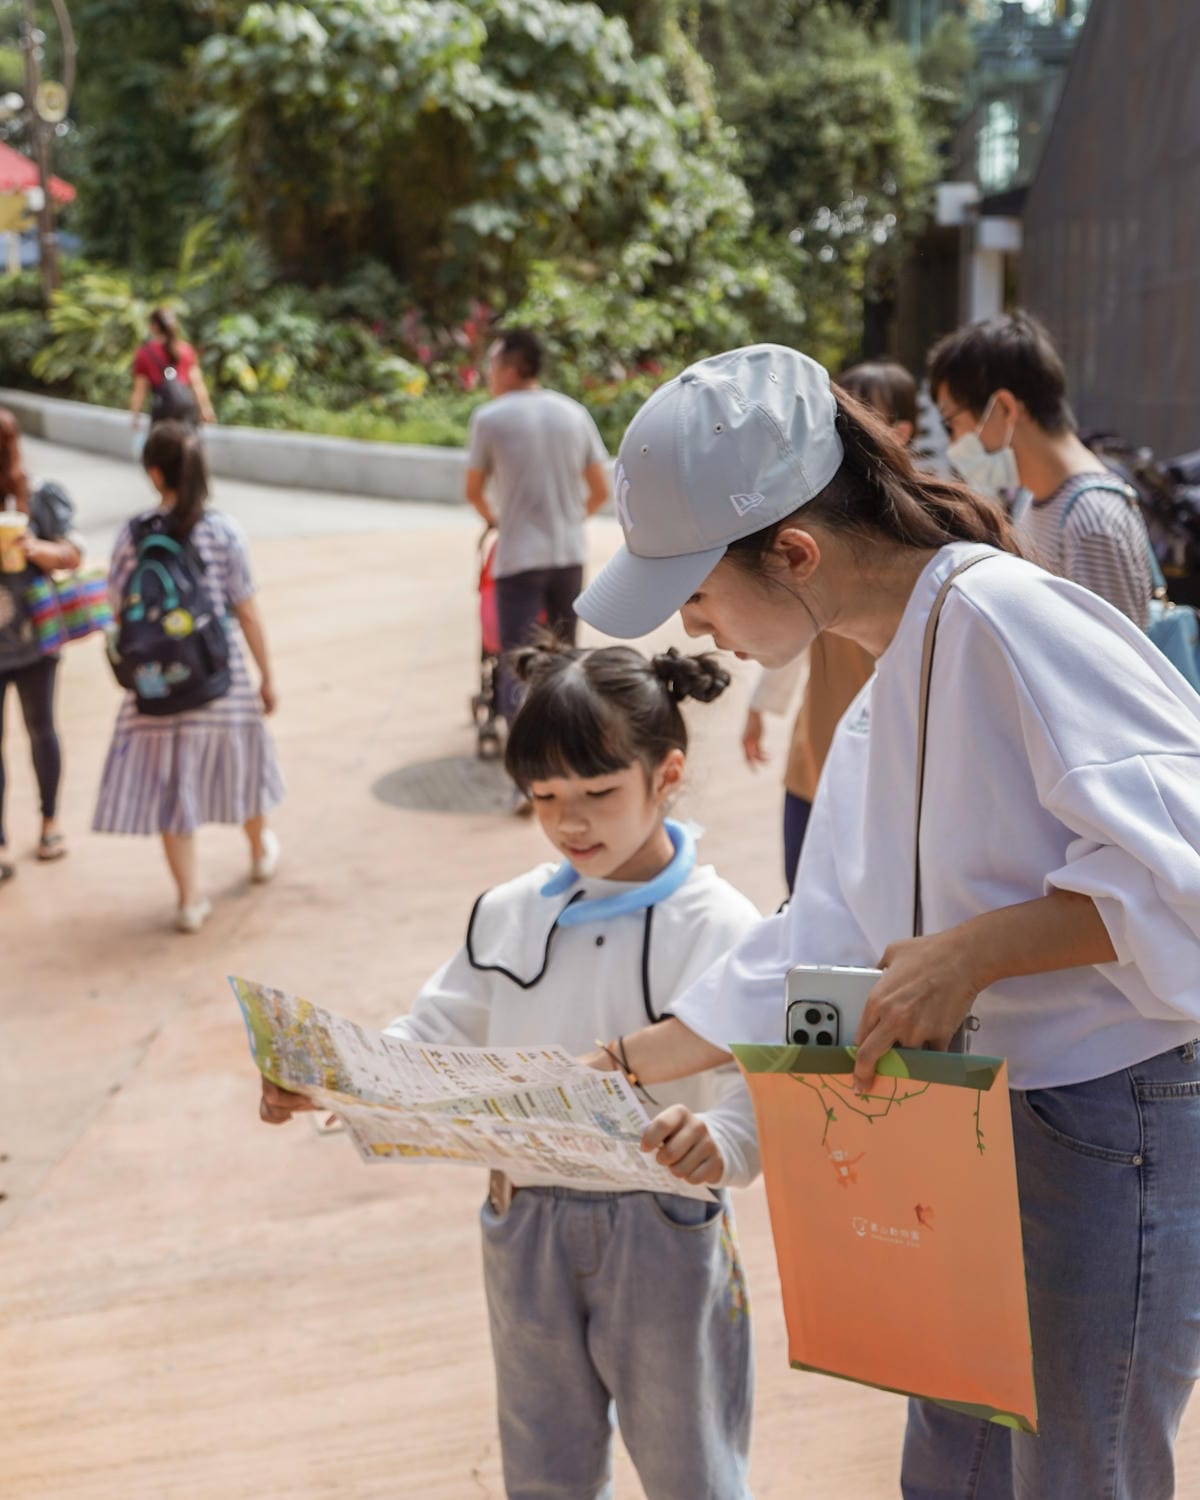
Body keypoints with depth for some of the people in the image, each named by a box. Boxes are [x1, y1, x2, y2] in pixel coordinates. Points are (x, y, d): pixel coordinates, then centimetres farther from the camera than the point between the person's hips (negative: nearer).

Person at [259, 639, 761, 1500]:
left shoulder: (722, 929, -15)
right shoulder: (508, 915, 2)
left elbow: (764, 1084, -22)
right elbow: (433, 1039, 3)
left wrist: (721, 1138, -45)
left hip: (664, 1229, -4)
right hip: (527, 1226, 5)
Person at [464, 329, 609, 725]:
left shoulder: (489, 417, -6)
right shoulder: (574, 413, 5)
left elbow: (473, 491, 4)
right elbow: (601, 491, 7)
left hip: (519, 557, -4)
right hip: (570, 554, 5)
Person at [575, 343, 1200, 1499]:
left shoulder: (1004, 616, -20)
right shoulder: (883, 708, 11)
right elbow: (814, 955, 18)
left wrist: (971, 951, -27)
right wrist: (620, 1068, 18)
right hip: (983, 1129, 9)